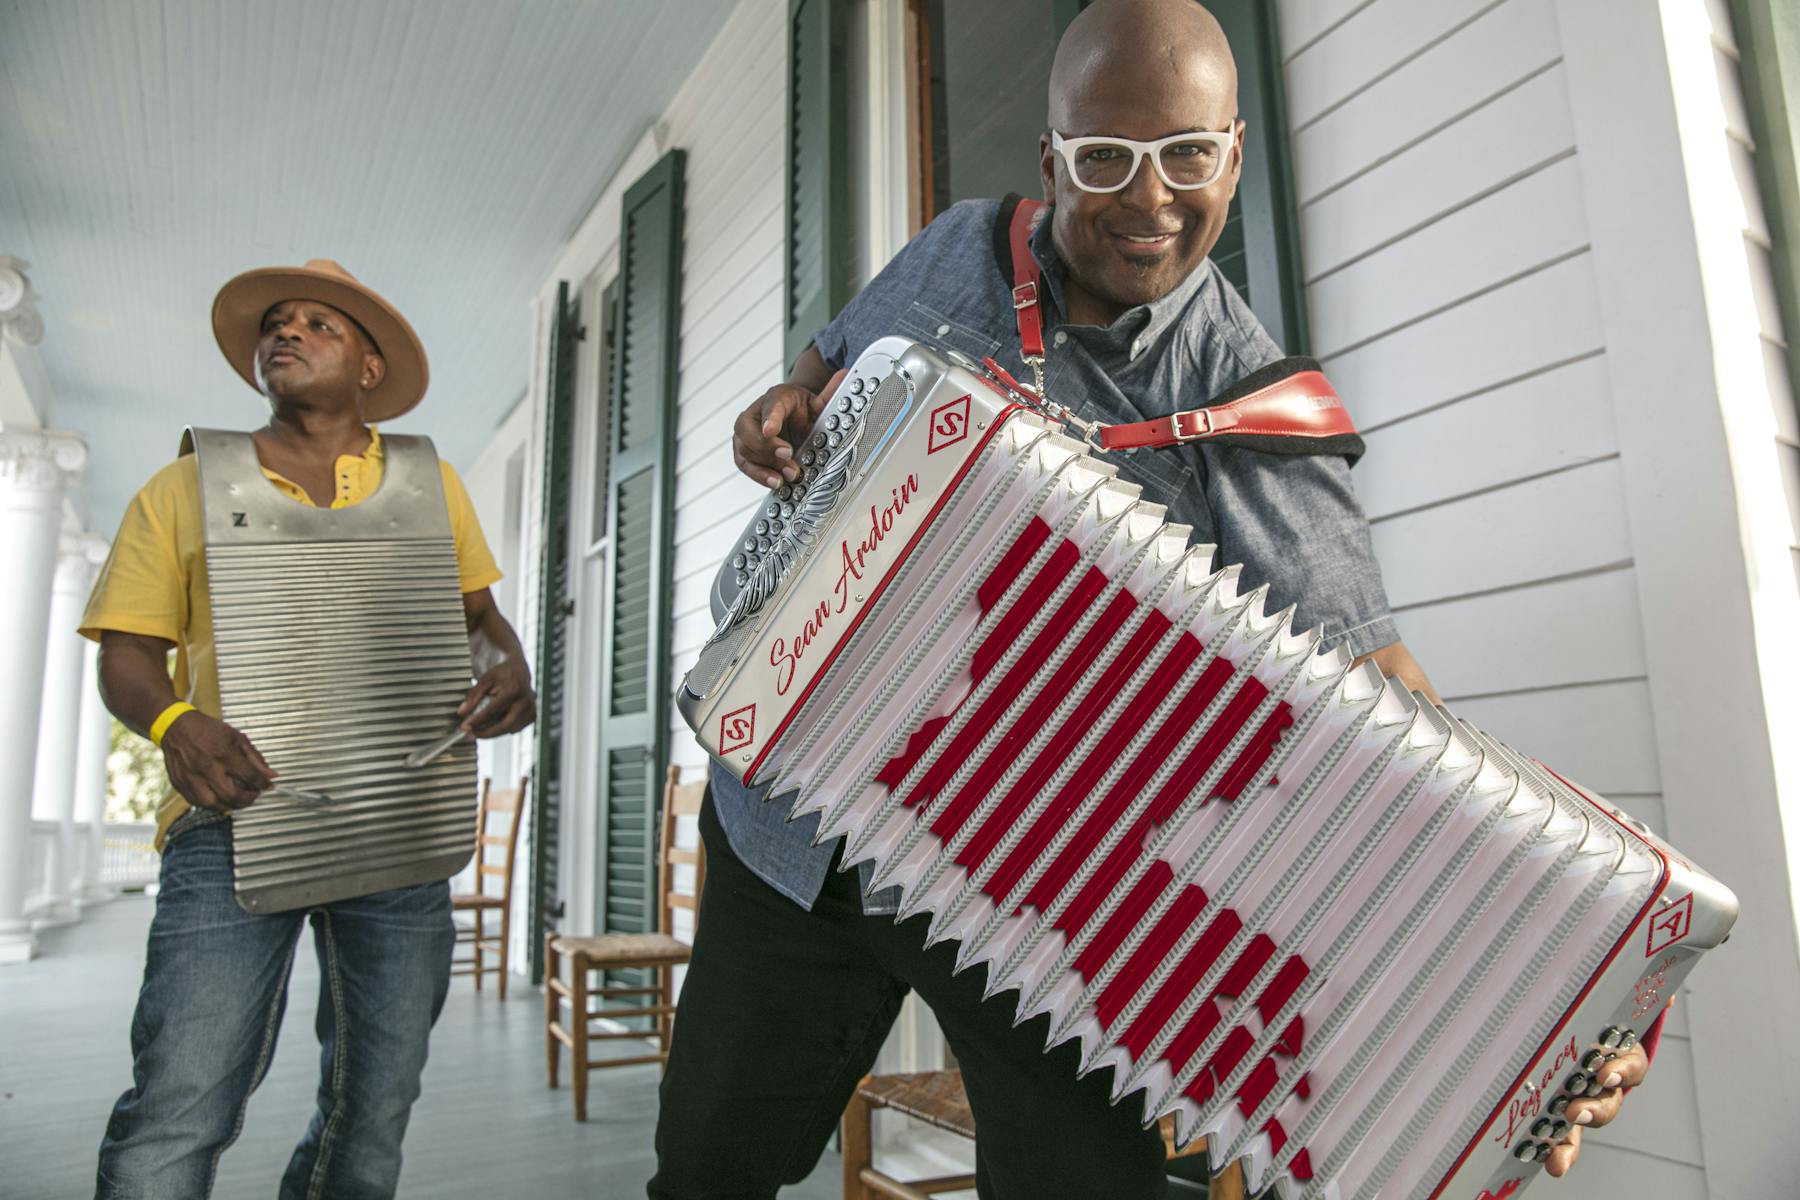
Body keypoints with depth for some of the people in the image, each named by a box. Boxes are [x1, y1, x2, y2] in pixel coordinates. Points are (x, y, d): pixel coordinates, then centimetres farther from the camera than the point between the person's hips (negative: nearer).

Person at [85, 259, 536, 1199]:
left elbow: (476, 614, 18)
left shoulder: (430, 483, 14)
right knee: (176, 1115, -10)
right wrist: (174, 723, -15)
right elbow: (126, 655, 7)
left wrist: (505, 662, -6)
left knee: (372, 1117, 9)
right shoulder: (183, 488, 11)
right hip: (235, 815, -1)